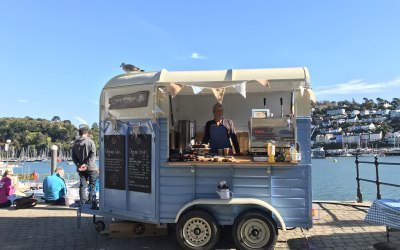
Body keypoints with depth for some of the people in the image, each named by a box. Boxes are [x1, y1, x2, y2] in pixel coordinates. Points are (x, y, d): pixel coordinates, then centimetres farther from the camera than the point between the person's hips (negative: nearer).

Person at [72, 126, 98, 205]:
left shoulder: (75, 143, 9)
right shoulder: (90, 141, -6)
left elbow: (73, 156, 6)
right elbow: (93, 154, -15)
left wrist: (78, 164, -3)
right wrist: (86, 164, -15)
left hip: (80, 168, 4)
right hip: (91, 167, -4)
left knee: (82, 186, 9)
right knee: (92, 185, 3)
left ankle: (83, 203, 8)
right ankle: (92, 201, -2)